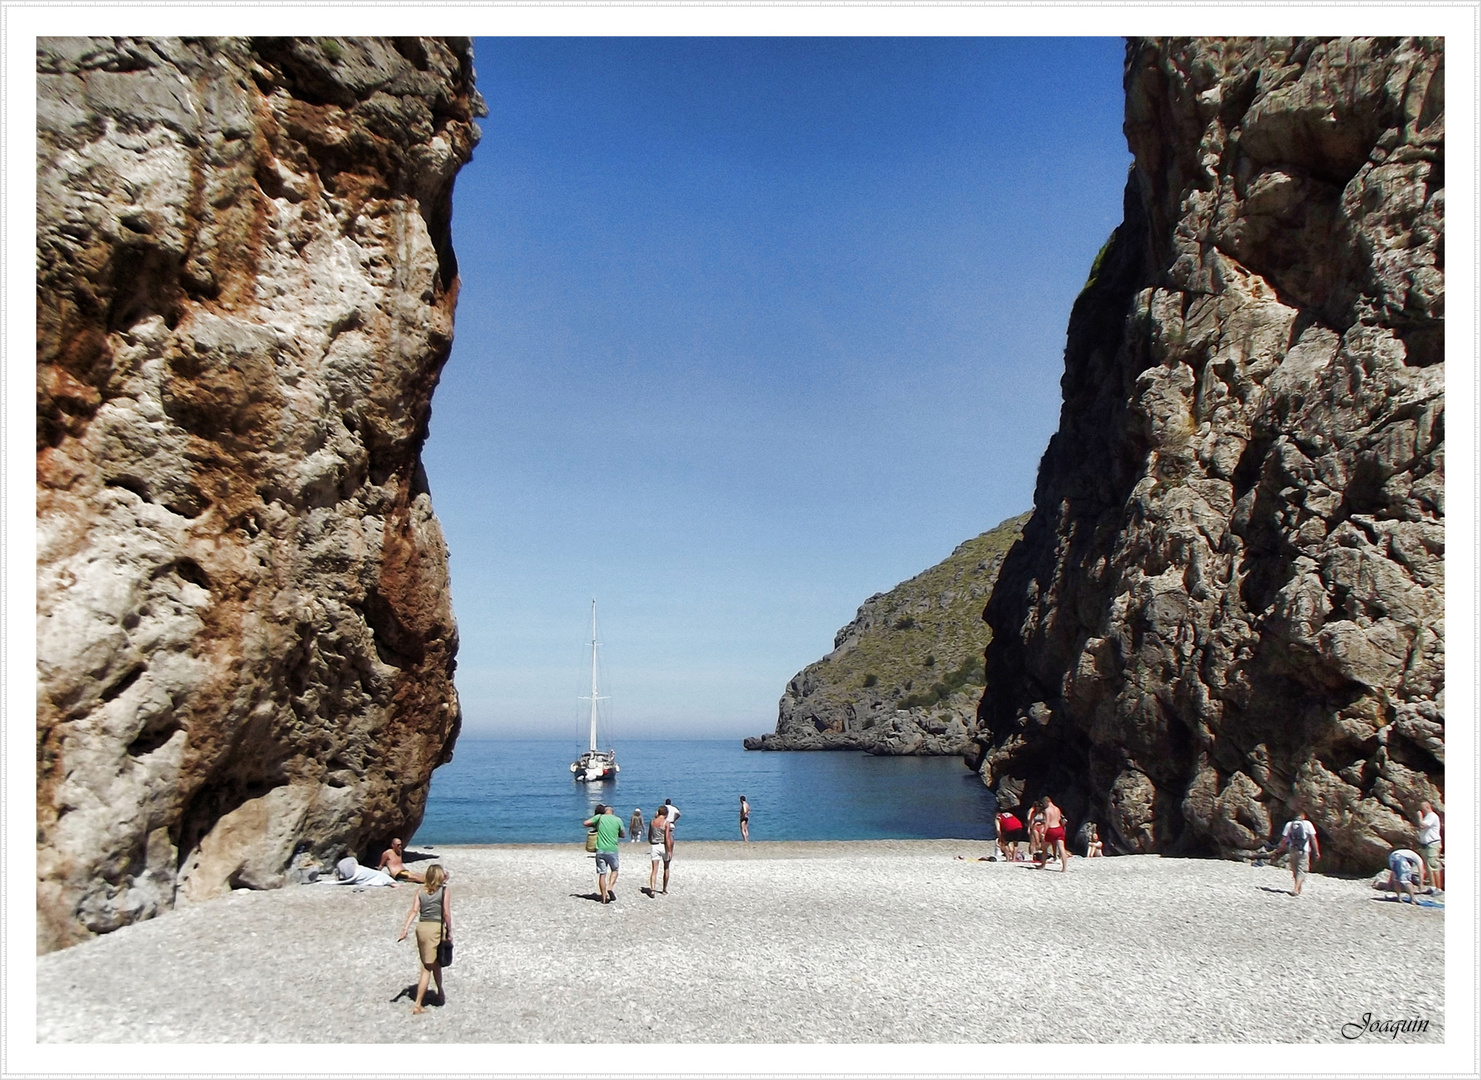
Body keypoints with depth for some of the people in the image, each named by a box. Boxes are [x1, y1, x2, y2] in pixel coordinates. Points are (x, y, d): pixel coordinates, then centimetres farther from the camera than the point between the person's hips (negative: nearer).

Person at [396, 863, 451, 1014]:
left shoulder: (421, 891, 6)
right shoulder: (444, 891, -5)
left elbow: (414, 910, -4)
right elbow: (446, 913, -9)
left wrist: (406, 928, -8)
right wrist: (449, 932, -4)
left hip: (421, 927, 5)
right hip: (437, 928, -5)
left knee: (431, 963, 18)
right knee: (431, 966, 5)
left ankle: (440, 993, 32)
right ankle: (418, 1004, 8)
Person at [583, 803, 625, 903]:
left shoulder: (599, 817, 2)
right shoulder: (618, 820, 3)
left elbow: (585, 823, -2)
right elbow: (623, 835, 12)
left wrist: (595, 826, 14)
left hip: (600, 850, 1)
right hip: (612, 850, -1)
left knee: (602, 873, 8)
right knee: (614, 870, 20)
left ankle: (604, 898, 8)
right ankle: (610, 887, -3)